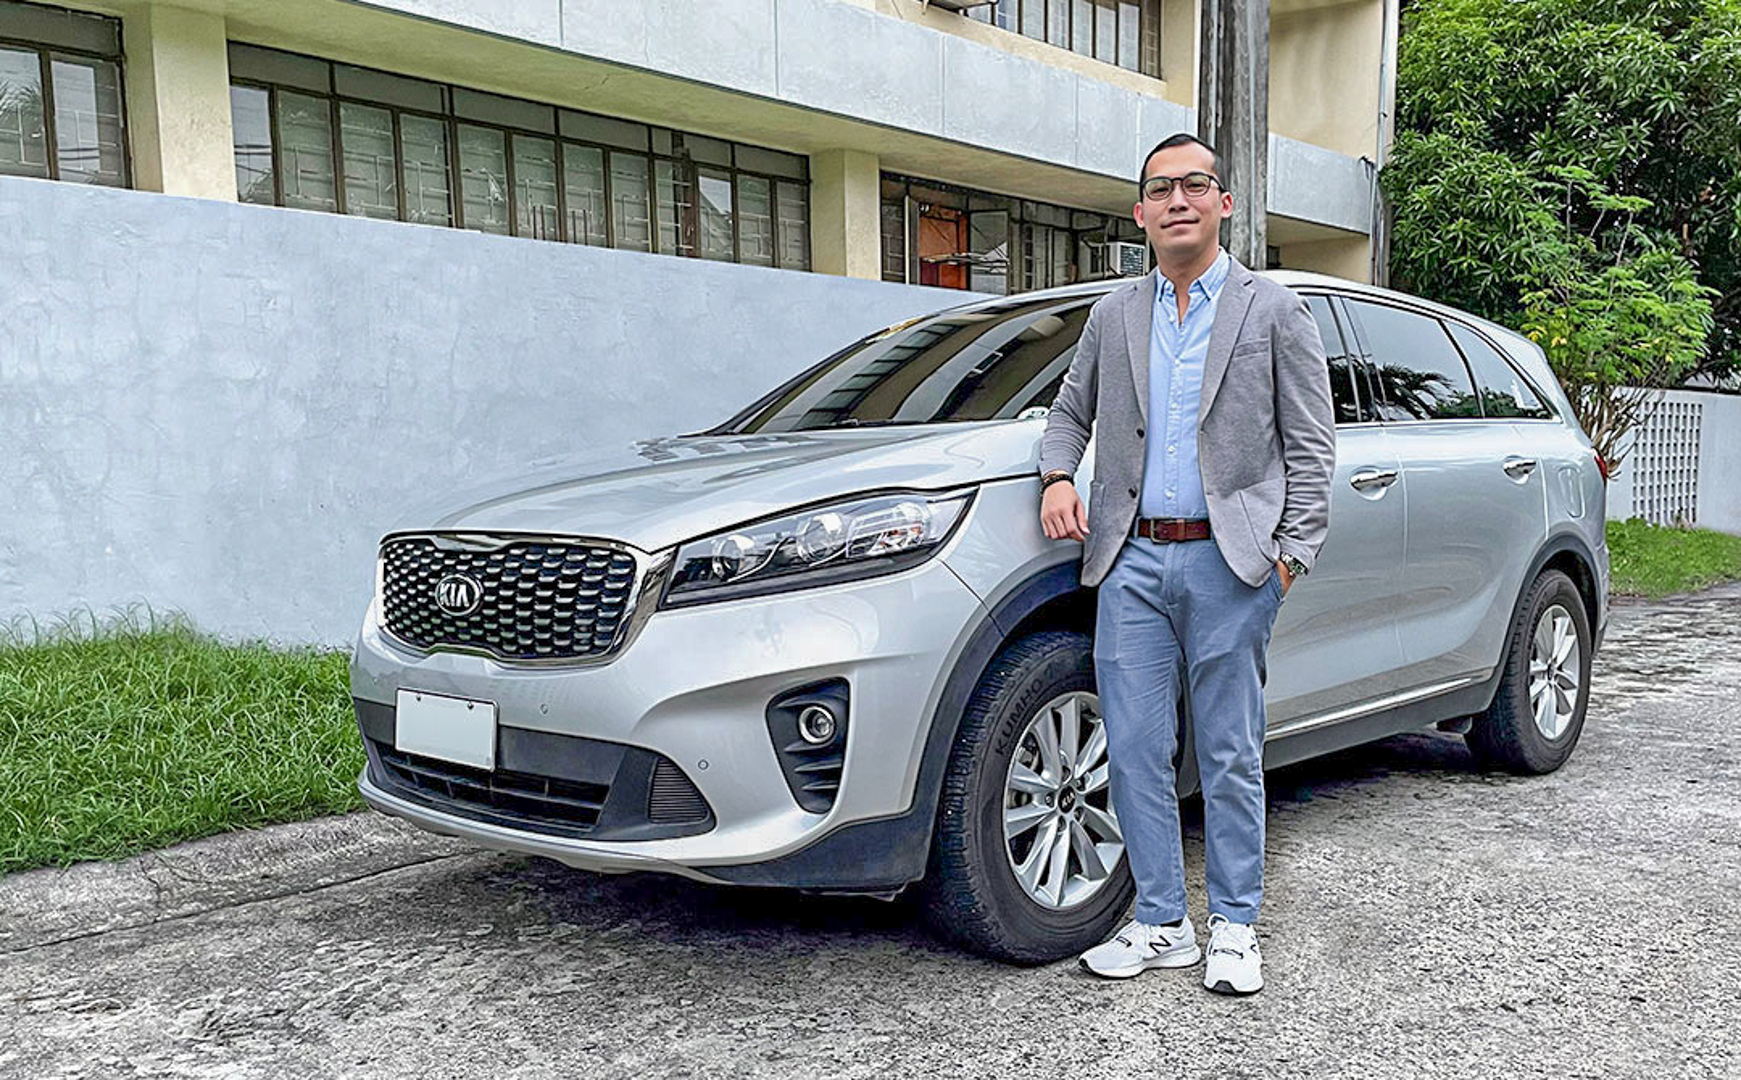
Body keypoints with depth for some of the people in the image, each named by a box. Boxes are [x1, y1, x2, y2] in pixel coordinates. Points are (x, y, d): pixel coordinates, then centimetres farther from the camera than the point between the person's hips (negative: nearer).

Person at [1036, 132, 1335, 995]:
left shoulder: (1274, 311, 5)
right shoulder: (1112, 316, 14)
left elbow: (1310, 445, 3)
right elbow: (1071, 410, 25)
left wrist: (1294, 551, -6)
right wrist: (1058, 476, 5)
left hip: (1227, 559, -3)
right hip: (1131, 560, 3)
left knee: (1230, 754, 4)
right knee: (1134, 749, 4)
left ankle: (1234, 929, 17)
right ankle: (1161, 924, 17)